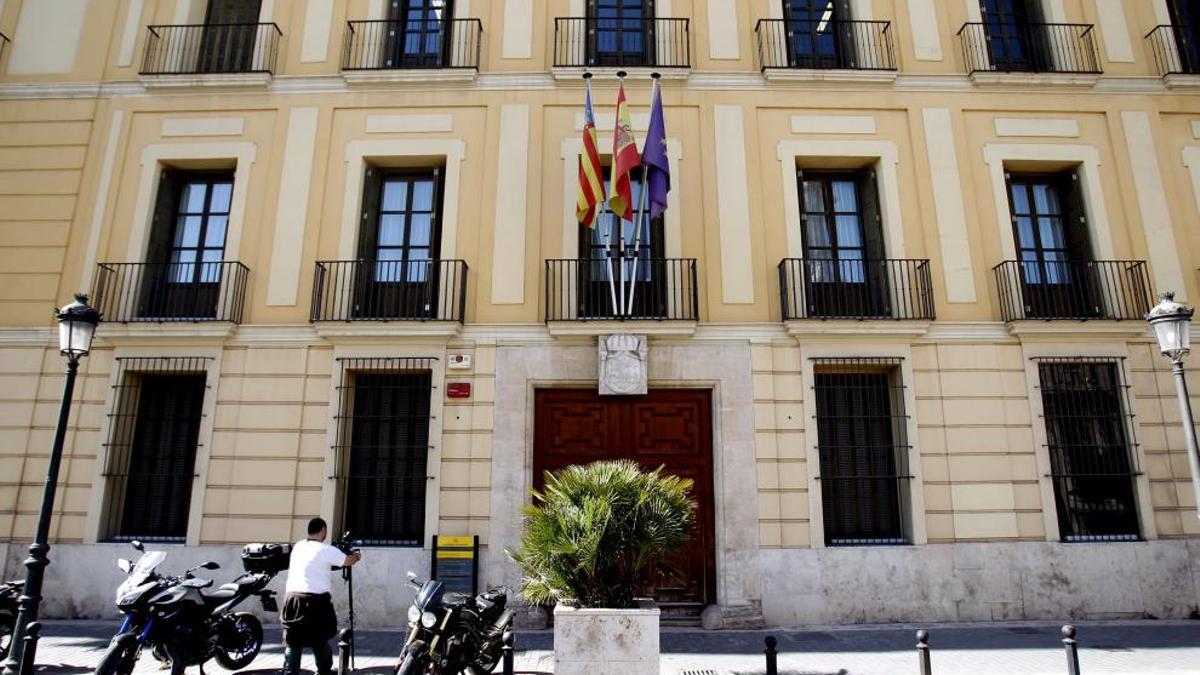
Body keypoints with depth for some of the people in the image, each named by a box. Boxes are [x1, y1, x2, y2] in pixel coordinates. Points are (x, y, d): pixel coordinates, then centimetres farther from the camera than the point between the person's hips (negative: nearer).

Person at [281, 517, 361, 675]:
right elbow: (348, 561, 8)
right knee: (320, 641, 11)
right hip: (315, 600, -4)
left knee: (292, 642, 6)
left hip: (292, 598, 5)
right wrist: (357, 556, 30)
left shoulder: (298, 547, 12)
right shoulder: (326, 550, -5)